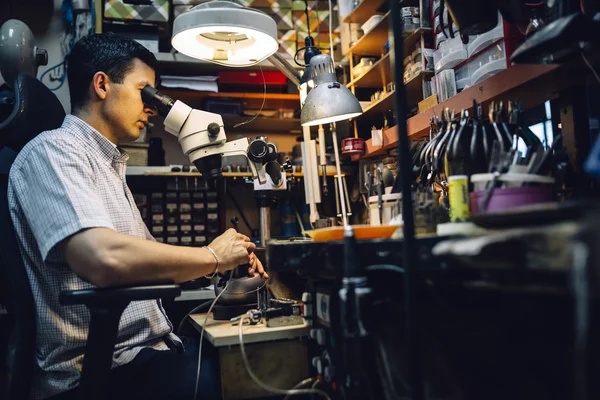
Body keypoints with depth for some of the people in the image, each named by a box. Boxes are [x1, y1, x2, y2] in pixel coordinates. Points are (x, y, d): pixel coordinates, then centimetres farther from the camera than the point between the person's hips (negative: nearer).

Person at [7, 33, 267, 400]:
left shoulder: (109, 164, 18)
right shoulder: (53, 151, -11)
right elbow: (106, 259, -29)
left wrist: (229, 259, 7)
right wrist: (211, 257, -15)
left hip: (148, 349, 9)